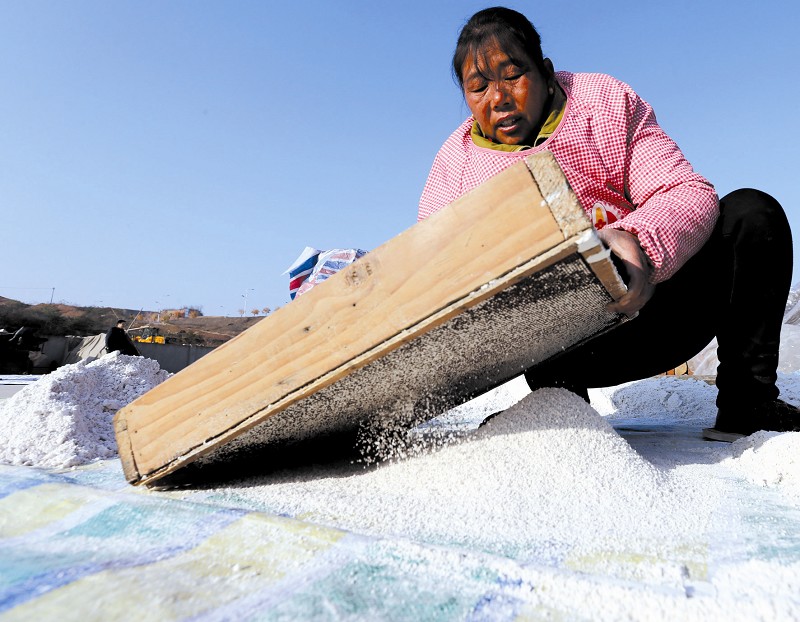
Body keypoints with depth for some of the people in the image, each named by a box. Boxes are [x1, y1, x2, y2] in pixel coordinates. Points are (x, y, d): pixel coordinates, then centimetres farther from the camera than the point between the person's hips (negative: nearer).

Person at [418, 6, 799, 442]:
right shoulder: (455, 165, -3)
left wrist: (640, 243, -36)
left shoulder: (607, 102, -2)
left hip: (647, 309, 2)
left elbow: (689, 193, -12)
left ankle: (747, 404, -10)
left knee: (750, 213, -16)